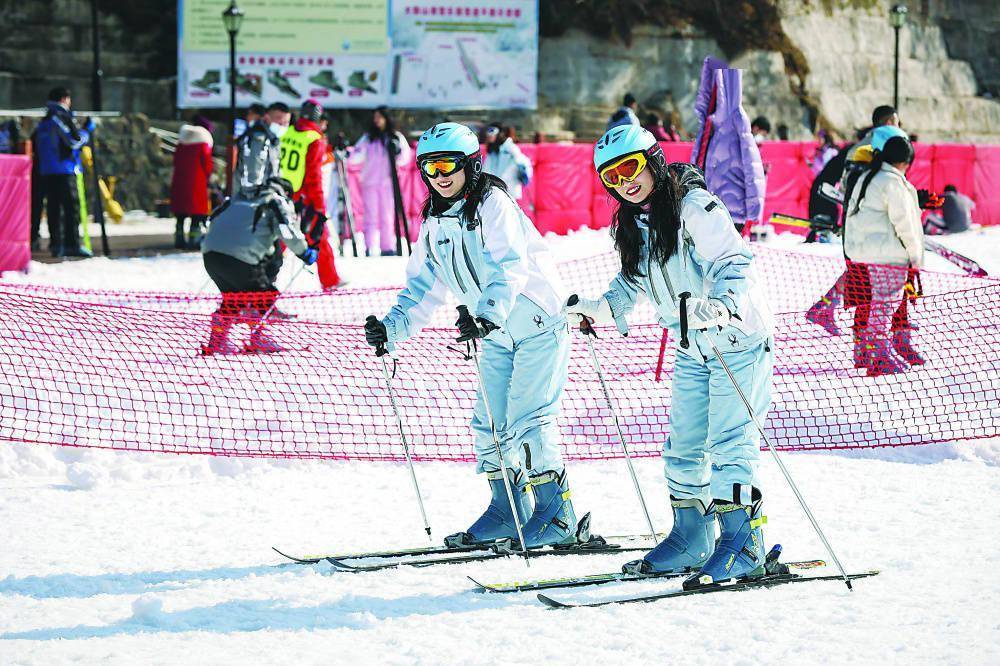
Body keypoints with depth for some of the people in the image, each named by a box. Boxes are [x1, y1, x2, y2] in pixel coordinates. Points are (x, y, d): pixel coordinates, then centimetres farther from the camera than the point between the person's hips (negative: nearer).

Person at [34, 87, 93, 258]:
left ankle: (56, 244, 5)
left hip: (46, 170, 8)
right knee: (72, 206, -9)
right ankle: (72, 244, -15)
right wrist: (87, 130, 2)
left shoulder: (44, 121, 17)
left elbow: (36, 145, 21)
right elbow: (75, 140, -13)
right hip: (64, 170, -8)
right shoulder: (63, 117, -8)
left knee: (53, 207, 8)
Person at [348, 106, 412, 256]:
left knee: (388, 217, 1)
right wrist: (348, 154, -16)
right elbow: (357, 157, 3)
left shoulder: (397, 137, 7)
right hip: (369, 182, 0)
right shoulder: (368, 138, 8)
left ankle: (388, 248, 4)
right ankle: (369, 248, -5)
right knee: (371, 216, -3)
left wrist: (398, 151, -14)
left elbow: (404, 159, 5)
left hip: (388, 182, 0)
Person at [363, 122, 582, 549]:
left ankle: (557, 513, -7)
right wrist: (393, 327, -6)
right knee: (490, 422, 6)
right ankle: (507, 512, 17)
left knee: (527, 418, -13)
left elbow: (510, 266, -30)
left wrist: (487, 315, -45)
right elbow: (424, 287, 10)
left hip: (539, 322, -8)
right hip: (498, 334, 8)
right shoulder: (434, 221, 6)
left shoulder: (492, 203, -17)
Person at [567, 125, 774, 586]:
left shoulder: (694, 206, -18)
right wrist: (600, 309, 7)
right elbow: (633, 282, 22)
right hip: (693, 350, 8)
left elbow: (735, 263, -25)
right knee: (683, 446, 10)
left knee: (729, 441, -12)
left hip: (737, 339, -8)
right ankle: (691, 538, 19)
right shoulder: (633, 224, 7)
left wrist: (720, 305, -43)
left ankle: (742, 545, -11)